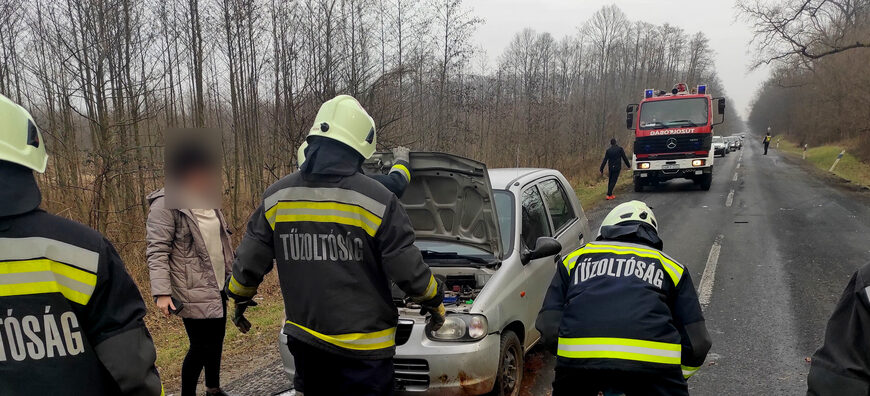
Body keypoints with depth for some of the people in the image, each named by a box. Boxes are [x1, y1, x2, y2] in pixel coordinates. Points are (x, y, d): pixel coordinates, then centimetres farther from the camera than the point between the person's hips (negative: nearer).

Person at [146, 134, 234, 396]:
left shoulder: (207, 201, 9)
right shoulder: (166, 206, -15)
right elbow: (156, 253, -18)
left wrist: (232, 275, 20)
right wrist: (161, 293, -24)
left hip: (218, 288, 8)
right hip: (193, 293, -8)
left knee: (216, 341, 18)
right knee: (201, 347, -2)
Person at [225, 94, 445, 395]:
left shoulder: (276, 197, -2)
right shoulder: (376, 199, -15)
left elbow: (248, 263, 5)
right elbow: (408, 270, -11)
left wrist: (239, 300, 25)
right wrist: (435, 303, 8)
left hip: (304, 341, 5)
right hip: (362, 347, -4)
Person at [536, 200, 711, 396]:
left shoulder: (576, 258, 27)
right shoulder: (671, 266, 26)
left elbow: (549, 328, 18)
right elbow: (697, 342, 22)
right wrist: (676, 378, 39)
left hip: (580, 358, 1)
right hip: (650, 363, -1)